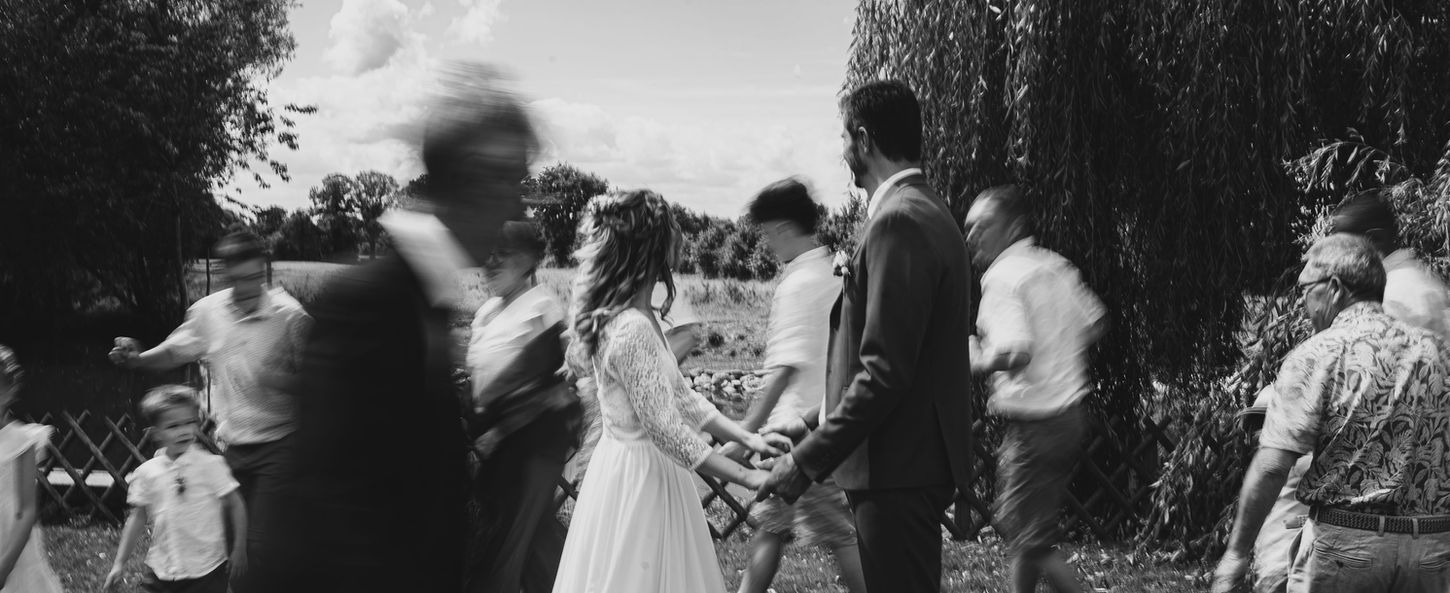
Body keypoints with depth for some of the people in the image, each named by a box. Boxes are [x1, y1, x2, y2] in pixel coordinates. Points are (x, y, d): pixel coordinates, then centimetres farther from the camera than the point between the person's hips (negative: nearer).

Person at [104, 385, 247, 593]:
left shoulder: (210, 465, -8)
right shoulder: (147, 472, 1)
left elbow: (235, 505, -2)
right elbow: (138, 517, 9)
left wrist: (239, 550, -2)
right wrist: (120, 562, 7)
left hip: (206, 570, -3)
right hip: (161, 571, 3)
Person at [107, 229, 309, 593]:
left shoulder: (290, 316, -13)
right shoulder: (208, 311, 1)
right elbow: (173, 353, 14)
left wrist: (283, 380, -28)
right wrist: (135, 358, -4)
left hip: (276, 445, -5)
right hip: (229, 446, 5)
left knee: (261, 546, -10)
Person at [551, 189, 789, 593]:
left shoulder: (636, 317, 7)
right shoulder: (632, 329, -23)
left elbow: (679, 396, 12)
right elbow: (666, 430, -23)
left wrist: (746, 437, 6)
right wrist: (747, 477, -18)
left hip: (639, 468, 9)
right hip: (641, 473, -9)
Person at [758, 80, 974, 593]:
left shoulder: (899, 223, -18)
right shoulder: (921, 212, 14)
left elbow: (885, 371, -23)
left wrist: (808, 460, -18)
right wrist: (814, 423, 16)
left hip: (899, 469, -10)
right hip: (910, 460, 10)